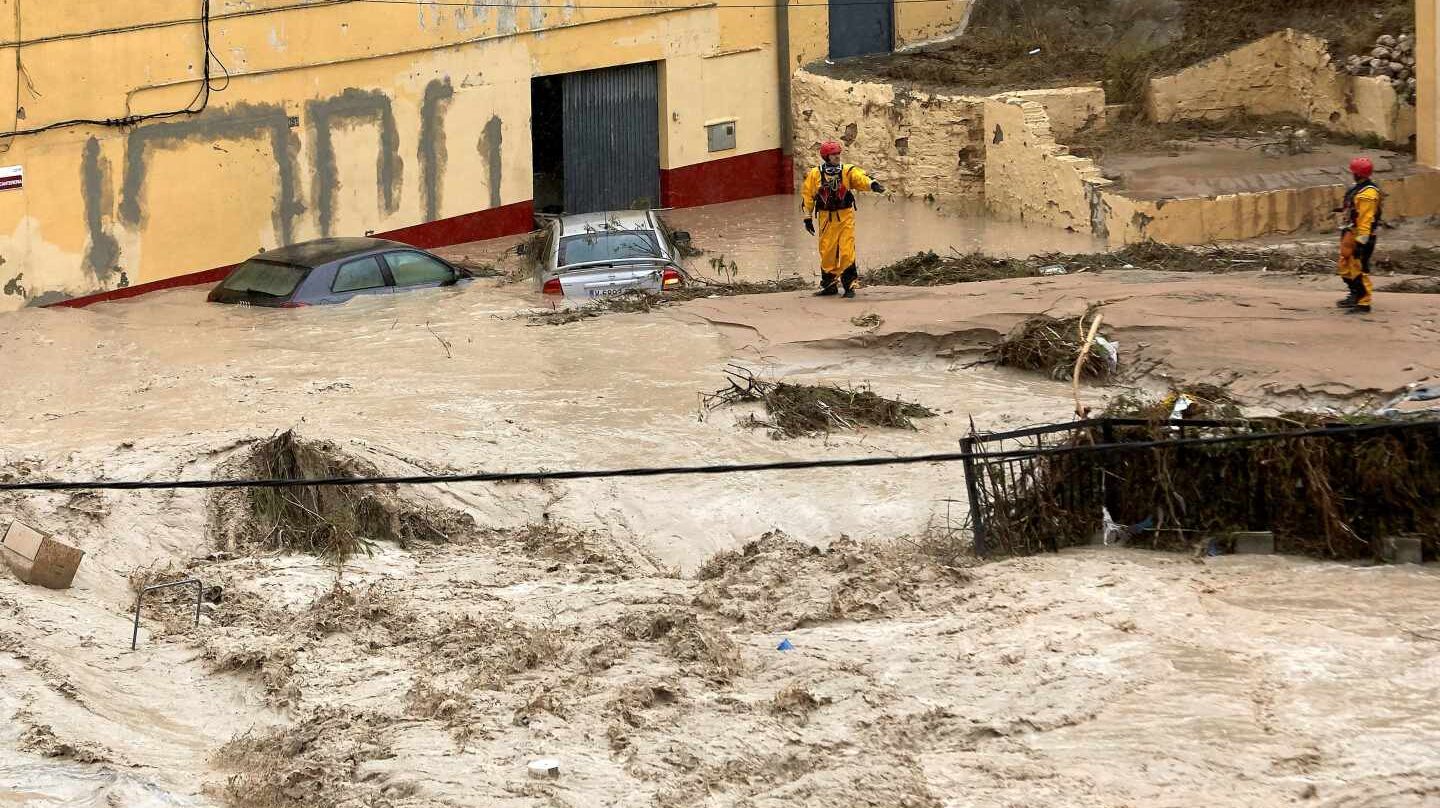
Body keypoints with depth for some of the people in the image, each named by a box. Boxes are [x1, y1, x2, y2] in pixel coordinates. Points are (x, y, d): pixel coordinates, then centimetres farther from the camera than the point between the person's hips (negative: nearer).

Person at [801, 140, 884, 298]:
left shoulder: (847, 171, -1)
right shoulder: (815, 174, 0)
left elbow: (860, 178, -18)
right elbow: (807, 195, 7)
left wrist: (873, 185, -38)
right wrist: (808, 217, 7)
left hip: (845, 216, -1)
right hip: (826, 218, 1)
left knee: (847, 251, -6)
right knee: (827, 252, 5)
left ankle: (849, 285, 2)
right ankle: (829, 285, 19)